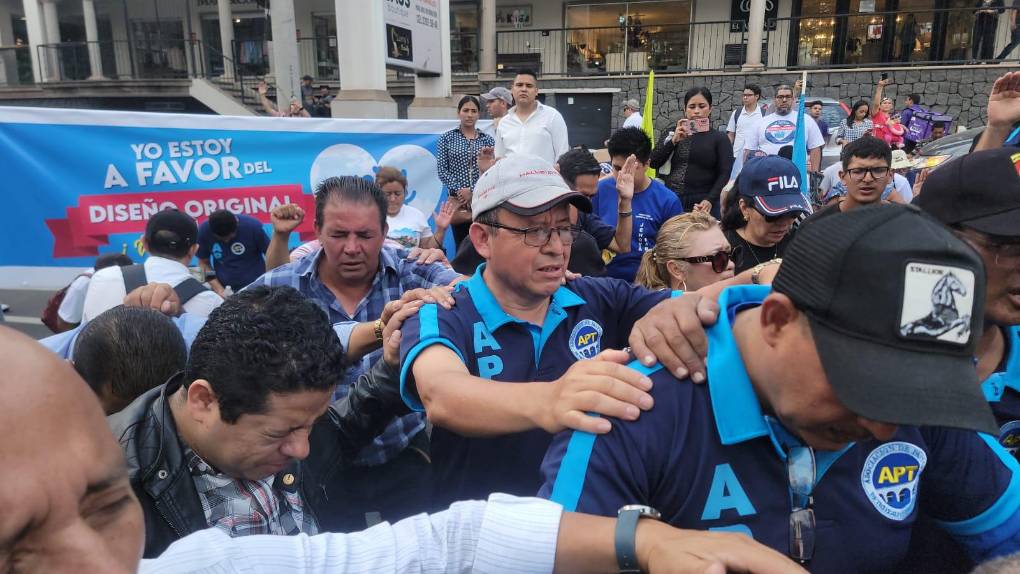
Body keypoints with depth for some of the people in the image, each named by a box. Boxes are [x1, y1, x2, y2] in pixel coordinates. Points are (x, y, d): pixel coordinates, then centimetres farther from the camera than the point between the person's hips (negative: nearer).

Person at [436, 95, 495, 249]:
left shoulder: (487, 139, 9)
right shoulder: (447, 138, 7)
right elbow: (442, 169, 1)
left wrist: (473, 191, -10)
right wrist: (459, 190, -10)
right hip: (458, 199, 0)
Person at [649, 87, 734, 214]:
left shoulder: (719, 138, 5)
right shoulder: (673, 134, 14)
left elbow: (725, 174, -4)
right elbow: (653, 163, 5)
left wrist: (710, 200, -19)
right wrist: (673, 141, -7)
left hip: (702, 205, -2)